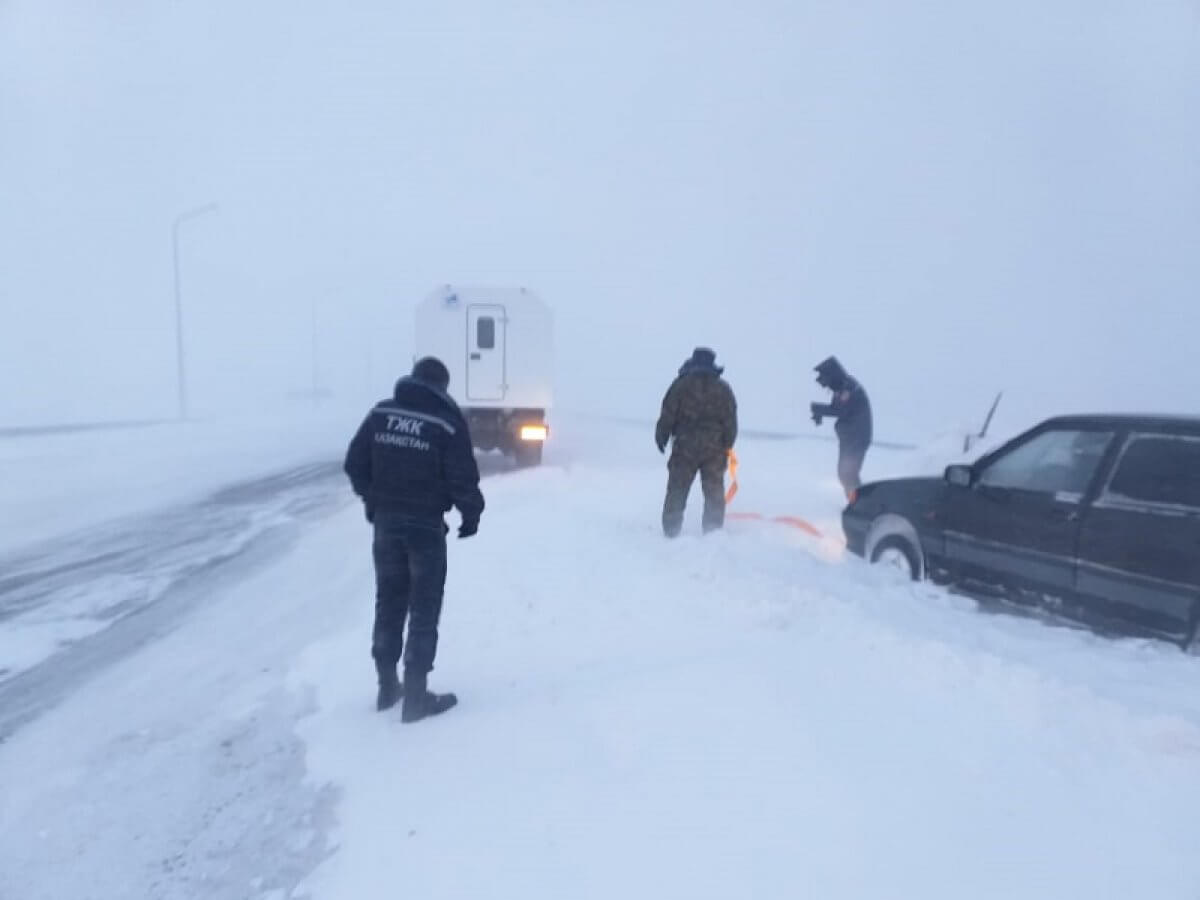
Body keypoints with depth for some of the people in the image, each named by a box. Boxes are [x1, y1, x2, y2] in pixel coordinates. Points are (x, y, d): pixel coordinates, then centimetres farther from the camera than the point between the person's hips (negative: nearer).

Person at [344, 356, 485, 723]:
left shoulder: (380, 413, 2)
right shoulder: (448, 422, -12)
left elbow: (354, 463, 4)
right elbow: (462, 479, -13)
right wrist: (471, 513, 5)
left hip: (385, 521, 5)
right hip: (426, 525, -5)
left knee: (388, 603, 16)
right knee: (424, 610, 4)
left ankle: (388, 686, 26)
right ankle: (416, 696, 7)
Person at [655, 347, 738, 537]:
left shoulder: (681, 384, -1)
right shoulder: (723, 388, 6)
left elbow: (668, 414, -3)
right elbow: (731, 421, 5)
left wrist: (661, 436, 8)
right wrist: (727, 445, 15)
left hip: (685, 445, -1)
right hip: (715, 448, 2)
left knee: (677, 490, 6)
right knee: (714, 493, 8)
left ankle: (671, 531, 5)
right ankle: (713, 532, 7)